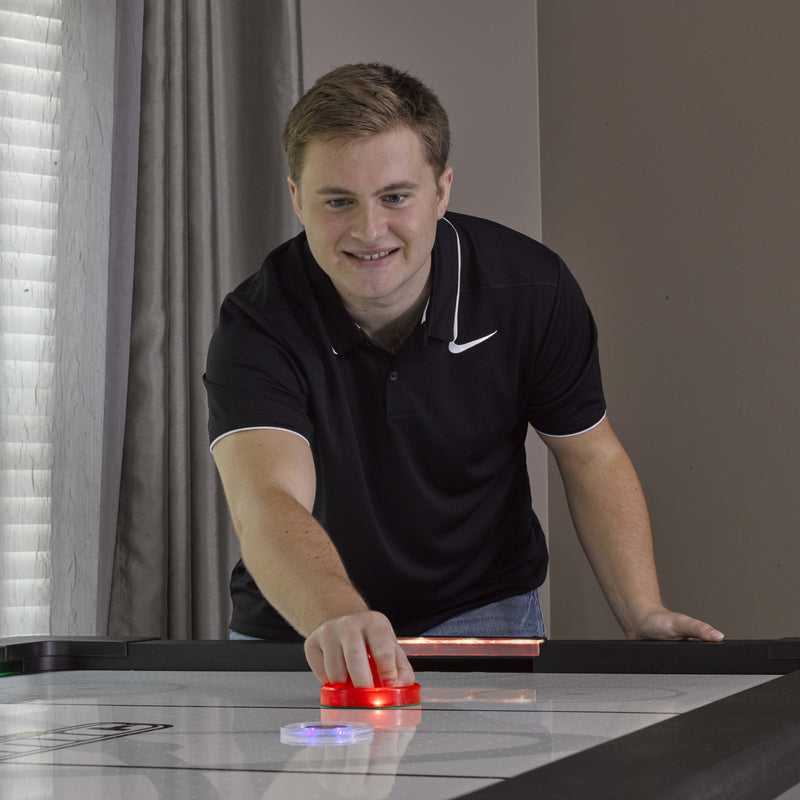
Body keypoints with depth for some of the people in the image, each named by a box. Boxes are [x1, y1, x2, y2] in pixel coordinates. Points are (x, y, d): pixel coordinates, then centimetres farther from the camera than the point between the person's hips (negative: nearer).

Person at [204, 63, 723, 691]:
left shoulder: (529, 288, -13)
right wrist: (337, 620, -60)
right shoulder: (258, 328, -22)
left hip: (480, 614, -2)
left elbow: (592, 456, 0)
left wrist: (643, 613, -13)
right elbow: (268, 504, -39)